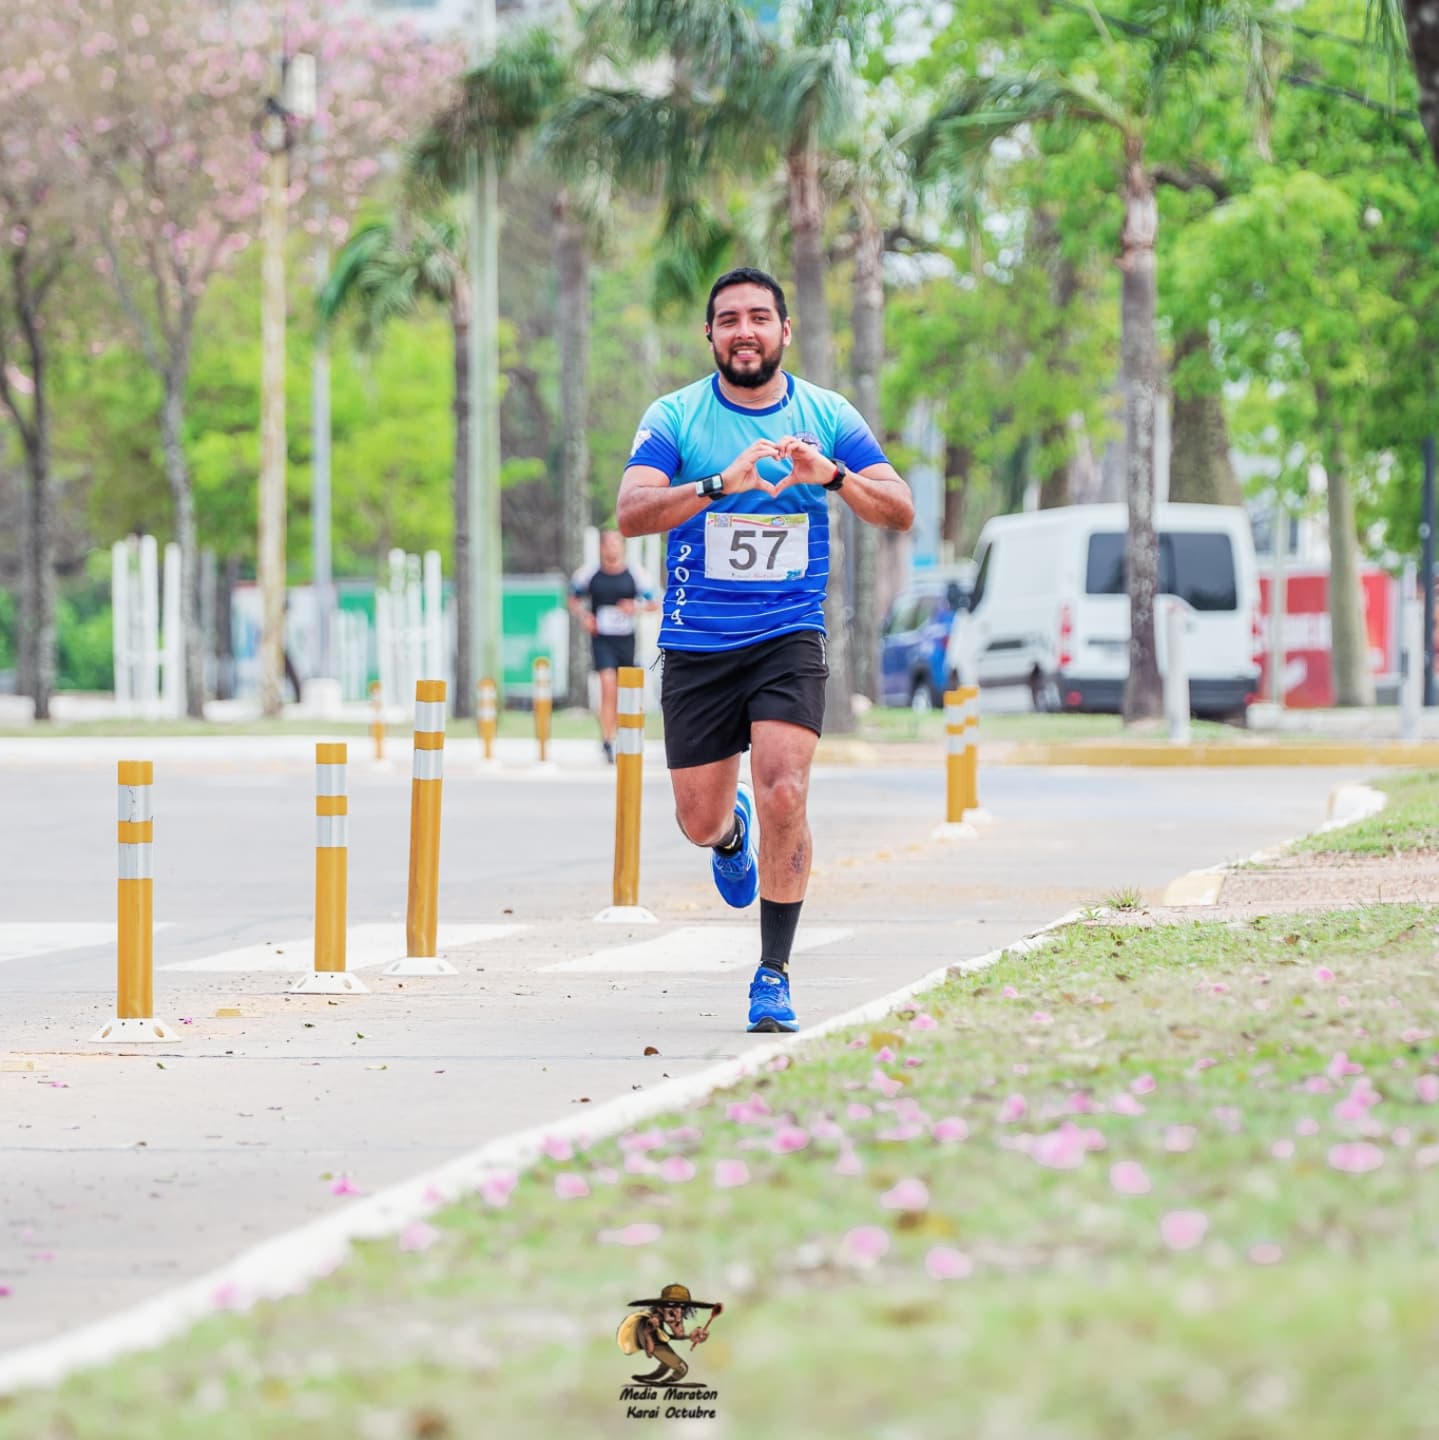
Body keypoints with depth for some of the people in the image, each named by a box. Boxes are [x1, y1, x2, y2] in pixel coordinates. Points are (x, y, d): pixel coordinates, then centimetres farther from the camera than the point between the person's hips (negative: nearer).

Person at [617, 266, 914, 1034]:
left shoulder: (827, 416, 1)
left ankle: (773, 975, -8)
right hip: (696, 645, 1)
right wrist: (722, 484, -35)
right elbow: (631, 512, -19)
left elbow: (900, 512, -4)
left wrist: (831, 476, -24)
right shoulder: (675, 417, -5)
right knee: (701, 820, 8)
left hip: (789, 638, 0)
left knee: (783, 795, -19)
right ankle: (733, 837, 48)